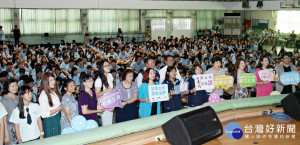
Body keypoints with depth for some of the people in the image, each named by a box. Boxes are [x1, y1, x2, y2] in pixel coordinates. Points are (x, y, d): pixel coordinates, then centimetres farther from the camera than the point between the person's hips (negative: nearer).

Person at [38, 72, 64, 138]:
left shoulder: (54, 91, 4)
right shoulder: (43, 95, -21)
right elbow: (44, 114, -23)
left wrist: (61, 106, 0)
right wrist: (58, 109, -17)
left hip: (57, 118, 8)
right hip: (49, 121, -8)